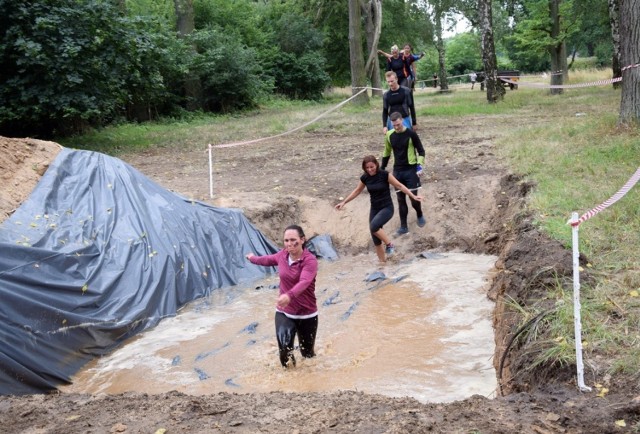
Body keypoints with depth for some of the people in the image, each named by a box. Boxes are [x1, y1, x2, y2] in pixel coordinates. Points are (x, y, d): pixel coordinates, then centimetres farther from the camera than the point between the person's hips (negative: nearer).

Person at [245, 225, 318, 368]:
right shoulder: (283, 255, -3)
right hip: (284, 312, 3)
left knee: (307, 354, 11)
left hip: (306, 314, -3)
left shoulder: (310, 260, -20)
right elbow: (268, 259, 22)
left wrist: (289, 295, -58)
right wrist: (253, 259, 43)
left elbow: (304, 282, -39)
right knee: (285, 350, -12)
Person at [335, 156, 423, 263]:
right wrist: (344, 202, 13)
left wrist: (413, 196, -14)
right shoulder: (365, 178, -2)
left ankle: (389, 244, -10)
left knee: (373, 226, -32)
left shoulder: (384, 174, -14)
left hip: (387, 208, -5)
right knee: (376, 240, 4)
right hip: (374, 209, 5)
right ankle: (382, 262, 19)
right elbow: (357, 191, 14)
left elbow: (399, 186, -9)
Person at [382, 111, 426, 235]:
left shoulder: (411, 134, -11)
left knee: (413, 197, -2)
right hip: (397, 171, 3)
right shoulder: (389, 136, 1)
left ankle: (420, 215, 29)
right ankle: (403, 226, 11)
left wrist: (420, 166, -13)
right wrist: (382, 169, 15)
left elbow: (421, 151, -3)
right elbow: (386, 153, 14)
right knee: (401, 199, 5)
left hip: (411, 170, -3)